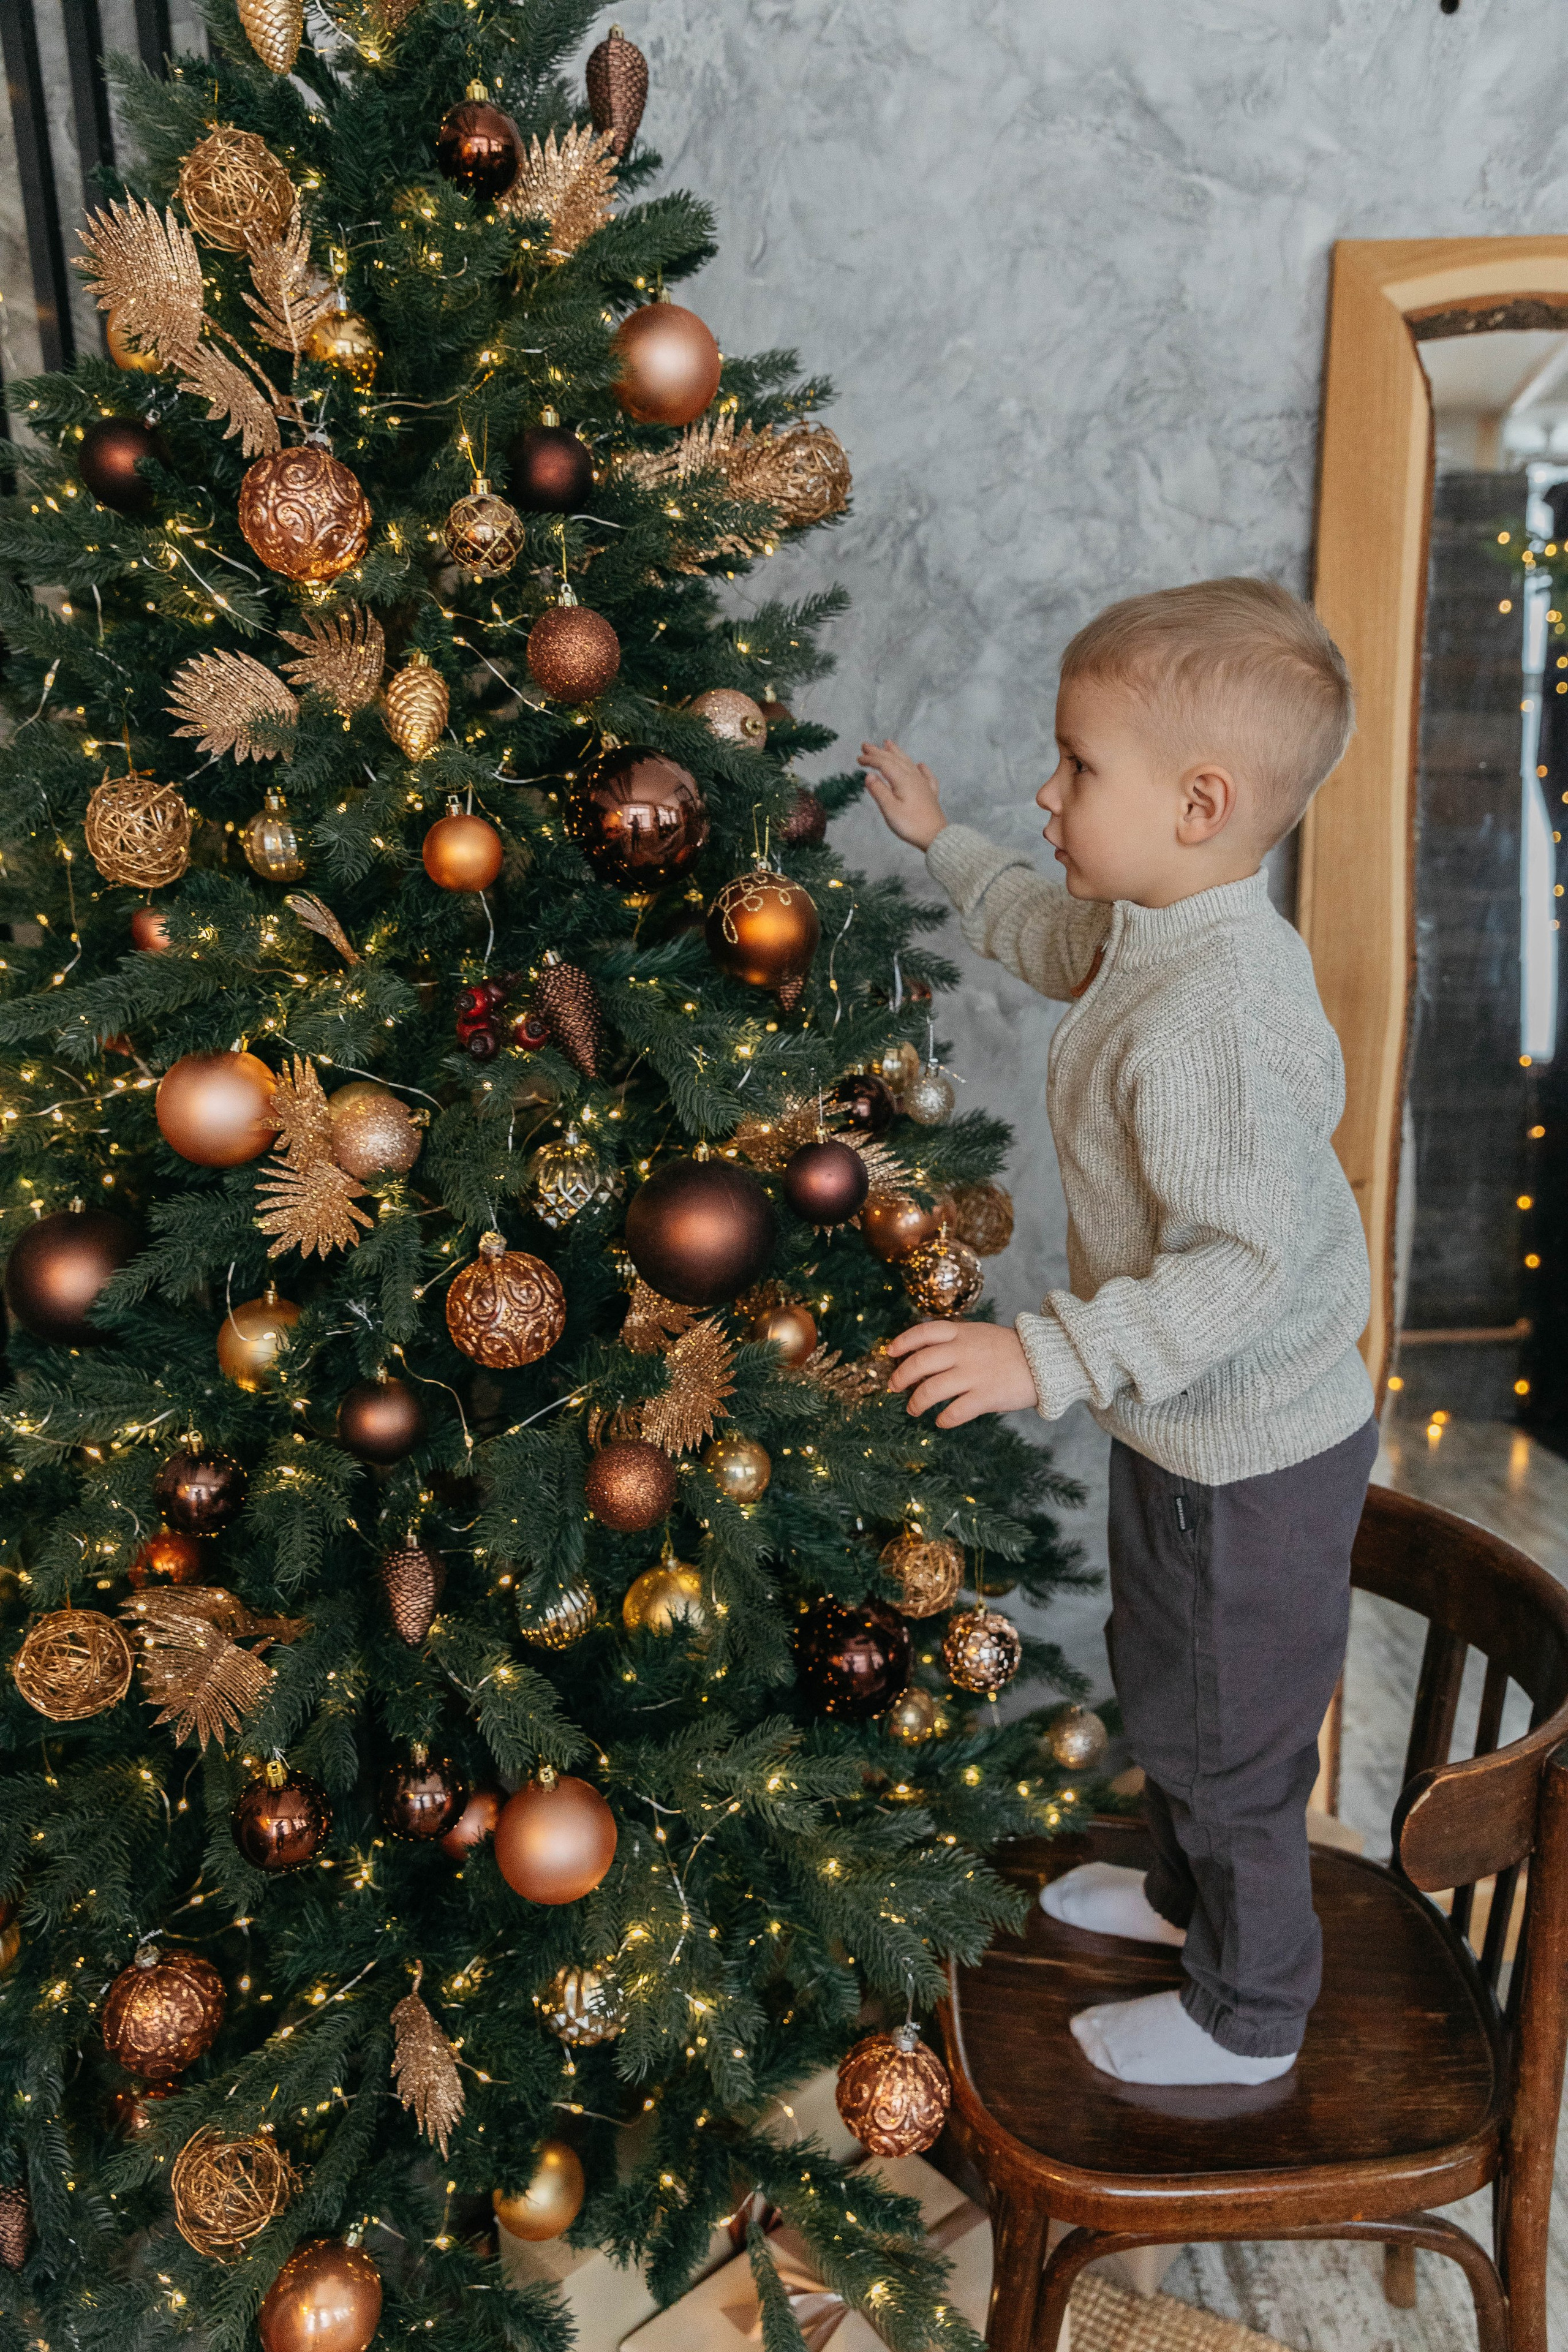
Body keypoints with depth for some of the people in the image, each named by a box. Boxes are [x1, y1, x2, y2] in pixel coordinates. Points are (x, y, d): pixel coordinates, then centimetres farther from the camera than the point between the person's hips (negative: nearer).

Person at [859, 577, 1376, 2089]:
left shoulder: (1209, 1015, -34)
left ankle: (1247, 2017, 38)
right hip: (1191, 1428, 10)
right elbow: (1055, 936, 21)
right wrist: (939, 846, 26)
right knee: (1161, 1682, 29)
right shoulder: (1155, 930, -2)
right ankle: (1188, 1892, 55)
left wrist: (1049, 1357, -36)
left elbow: (1247, 1259, -34)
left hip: (1251, 1460, -10)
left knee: (1223, 1735, 12)